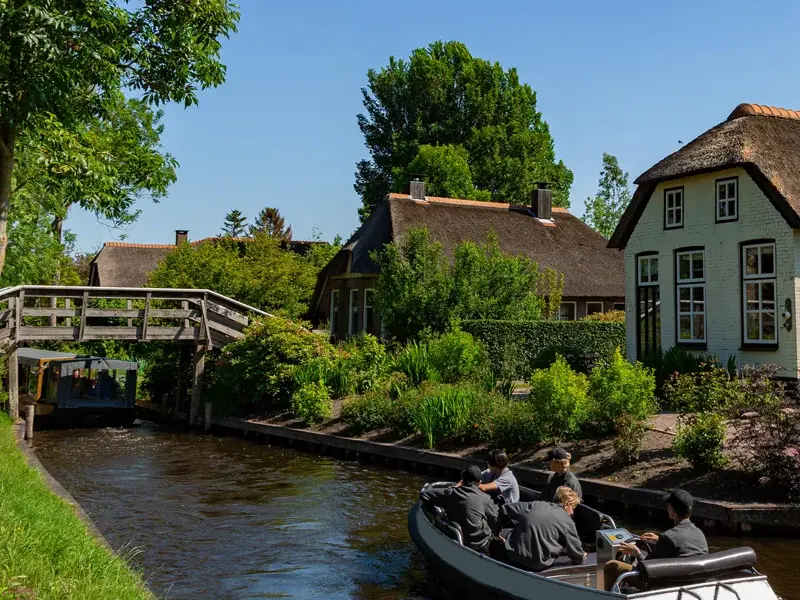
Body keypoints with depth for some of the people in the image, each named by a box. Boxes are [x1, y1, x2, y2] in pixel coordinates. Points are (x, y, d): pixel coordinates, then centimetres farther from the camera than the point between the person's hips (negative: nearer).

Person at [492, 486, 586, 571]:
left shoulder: (536, 505, 11)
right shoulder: (568, 522, -1)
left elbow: (505, 509, 15)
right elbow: (575, 550, 7)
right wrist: (581, 557, 31)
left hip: (514, 555, 3)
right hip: (536, 565, -2)